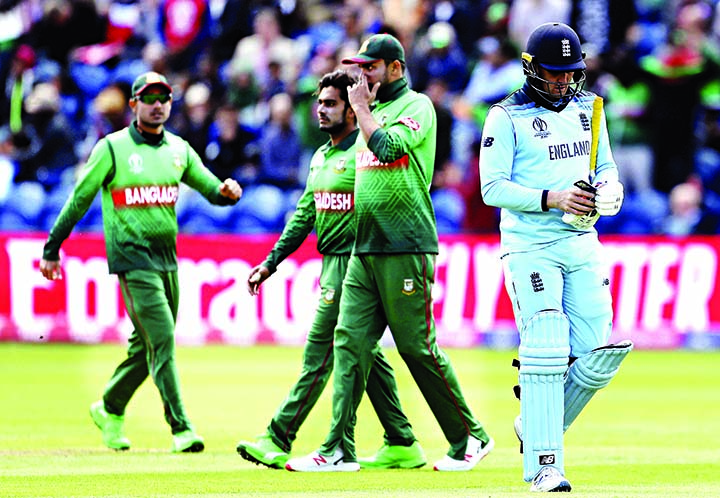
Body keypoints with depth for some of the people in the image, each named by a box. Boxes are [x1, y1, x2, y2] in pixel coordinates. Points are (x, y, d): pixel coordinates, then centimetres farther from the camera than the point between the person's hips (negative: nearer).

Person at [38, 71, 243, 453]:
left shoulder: (179, 149, 12)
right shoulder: (112, 148, -4)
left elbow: (211, 189, 13)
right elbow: (79, 199, -2)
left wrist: (227, 192, -12)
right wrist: (51, 249, -2)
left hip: (167, 259, 6)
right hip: (131, 259, -6)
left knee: (147, 345, 12)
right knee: (162, 340, -14)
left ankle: (110, 409, 32)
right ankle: (180, 428, -15)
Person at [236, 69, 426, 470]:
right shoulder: (322, 157, 17)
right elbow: (304, 215, 21)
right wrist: (271, 262, 17)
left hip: (352, 264, -10)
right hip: (332, 265, 10)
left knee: (319, 355, -8)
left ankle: (279, 441, -8)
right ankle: (402, 444, 14)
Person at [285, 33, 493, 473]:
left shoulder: (417, 106, -6)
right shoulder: (373, 112, 19)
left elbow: (386, 148, -22)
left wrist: (360, 107, -11)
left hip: (406, 250, -8)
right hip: (364, 251, 8)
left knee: (418, 349, -4)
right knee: (350, 341, -2)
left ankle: (470, 439, 8)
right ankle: (340, 449, -4)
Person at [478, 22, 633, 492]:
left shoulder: (588, 109, 12)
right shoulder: (507, 117, -5)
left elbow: (606, 167, 22)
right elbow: (493, 188, -10)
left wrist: (608, 190, -2)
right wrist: (551, 199, -22)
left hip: (581, 245, 6)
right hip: (531, 247, -6)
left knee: (597, 358, -1)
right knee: (546, 353, -13)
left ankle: (536, 425, 23)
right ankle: (544, 466, -10)